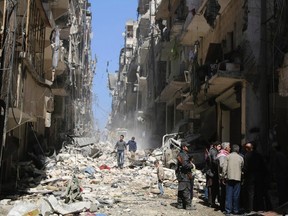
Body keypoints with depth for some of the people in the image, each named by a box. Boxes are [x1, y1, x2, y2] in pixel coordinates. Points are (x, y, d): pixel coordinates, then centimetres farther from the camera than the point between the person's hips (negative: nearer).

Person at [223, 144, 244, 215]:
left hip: (229, 177, 0)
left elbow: (224, 167, -4)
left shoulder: (228, 156, 1)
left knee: (229, 194, 3)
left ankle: (228, 210, 3)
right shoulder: (241, 158, 4)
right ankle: (236, 210, 8)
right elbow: (242, 168, 7)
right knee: (236, 195, 5)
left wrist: (225, 176, 2)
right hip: (237, 178, 0)